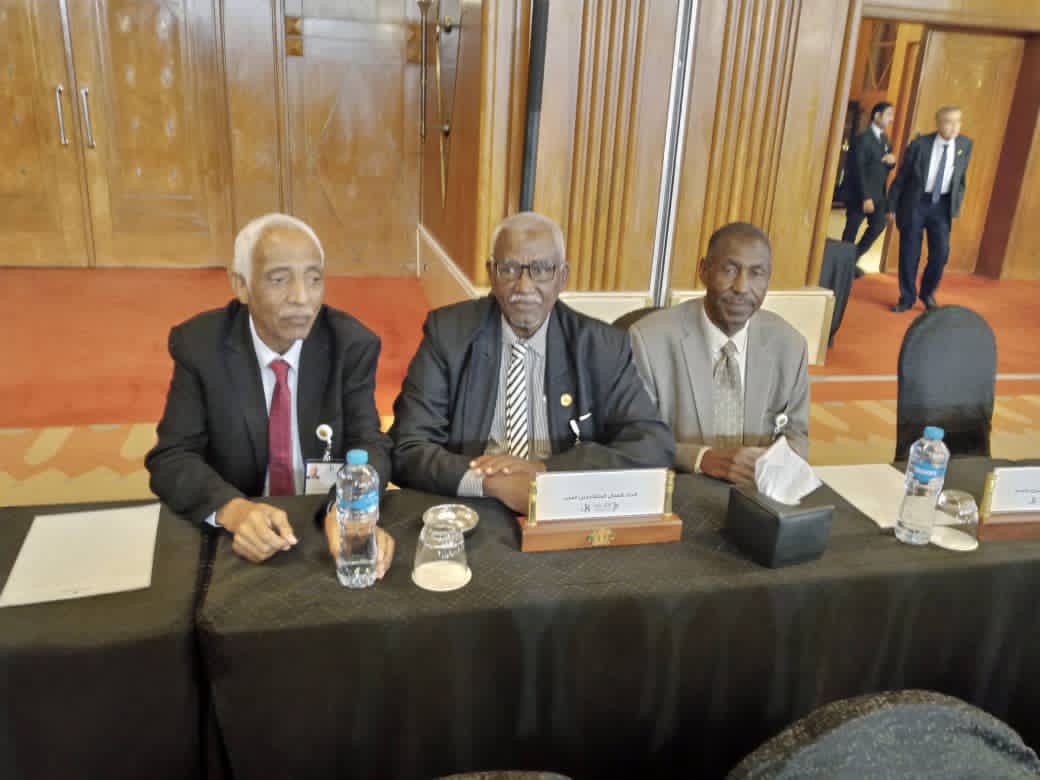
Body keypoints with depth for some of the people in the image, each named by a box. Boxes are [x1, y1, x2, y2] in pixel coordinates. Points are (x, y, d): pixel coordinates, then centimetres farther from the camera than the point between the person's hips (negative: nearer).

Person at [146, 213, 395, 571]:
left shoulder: (353, 344, -6)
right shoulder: (199, 345, -7)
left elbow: (369, 444, -9)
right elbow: (172, 458, -9)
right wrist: (233, 510, -29)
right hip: (232, 535, 0)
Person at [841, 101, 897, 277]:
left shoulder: (884, 138, 13)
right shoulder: (863, 138, -13)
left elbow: (885, 166, 20)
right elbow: (858, 169, -18)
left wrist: (892, 161, -5)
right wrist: (865, 197, -21)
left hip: (879, 193, 8)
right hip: (861, 193, -8)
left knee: (878, 226, 8)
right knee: (851, 230, 2)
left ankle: (852, 259, 20)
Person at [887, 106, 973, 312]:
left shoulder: (965, 144, -1)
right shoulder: (919, 144, -10)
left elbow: (962, 176, 12)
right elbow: (901, 176, -2)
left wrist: (957, 204, 8)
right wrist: (892, 206, 0)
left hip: (942, 204, 2)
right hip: (915, 202, -2)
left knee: (941, 252, -4)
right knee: (909, 253, 2)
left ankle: (928, 293, 19)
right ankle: (907, 297, 18)